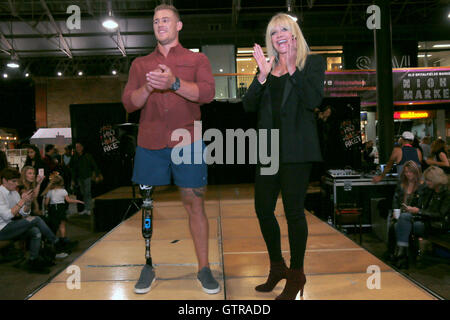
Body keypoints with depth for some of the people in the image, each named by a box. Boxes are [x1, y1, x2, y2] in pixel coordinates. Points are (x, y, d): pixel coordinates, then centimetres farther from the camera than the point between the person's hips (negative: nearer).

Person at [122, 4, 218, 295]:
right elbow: (129, 103, 7)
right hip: (150, 145, 2)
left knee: (195, 205, 1)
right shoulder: (141, 64, 17)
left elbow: (207, 92, -8)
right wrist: (148, 88, -14)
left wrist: (174, 83, -23)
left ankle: (204, 268, 13)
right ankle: (149, 267, 20)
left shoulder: (197, 59, 10)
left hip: (187, 142, -2)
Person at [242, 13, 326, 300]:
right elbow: (249, 106, 6)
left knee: (293, 210, -3)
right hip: (269, 146, 5)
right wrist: (262, 76, -7)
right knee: (263, 209, 7)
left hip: (297, 147, -5)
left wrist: (293, 68, -13)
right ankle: (278, 268, 28)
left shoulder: (313, 62, 5)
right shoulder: (267, 66, 16)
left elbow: (314, 100, -12)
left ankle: (296, 274, 16)